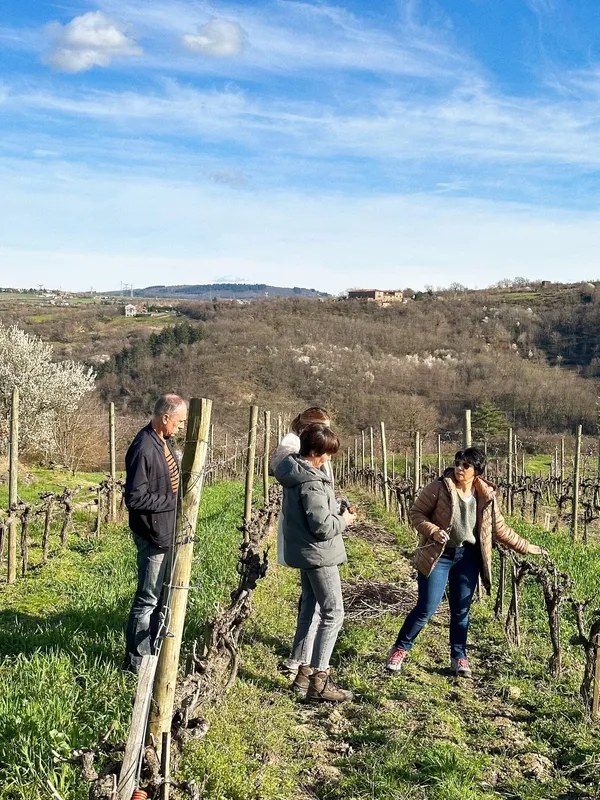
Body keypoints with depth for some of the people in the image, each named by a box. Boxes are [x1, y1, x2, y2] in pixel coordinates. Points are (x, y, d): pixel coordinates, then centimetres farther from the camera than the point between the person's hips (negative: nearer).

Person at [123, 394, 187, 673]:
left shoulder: (165, 441, 6)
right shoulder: (143, 449, -23)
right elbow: (135, 498, -25)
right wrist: (174, 501, -21)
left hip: (168, 533, 10)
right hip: (153, 536, -10)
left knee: (163, 595, 20)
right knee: (148, 599, 1)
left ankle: (154, 649, 33)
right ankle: (136, 661, 13)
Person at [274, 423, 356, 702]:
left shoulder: (295, 473, 6)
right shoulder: (311, 482, -24)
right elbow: (322, 527, -25)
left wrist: (335, 511, 7)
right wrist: (343, 520, -7)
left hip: (304, 552, 10)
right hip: (318, 554, -10)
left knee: (310, 608, 17)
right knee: (333, 613, -5)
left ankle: (304, 671, 24)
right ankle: (319, 680, -5)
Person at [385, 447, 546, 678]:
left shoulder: (486, 496, 0)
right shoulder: (439, 488, -12)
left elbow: (500, 529, 9)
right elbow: (416, 512, -6)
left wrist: (526, 547, 8)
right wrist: (432, 531, -22)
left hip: (467, 557, 4)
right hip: (438, 555, -3)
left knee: (461, 611, 10)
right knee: (426, 608, -3)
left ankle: (459, 657, 27)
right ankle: (400, 649, 15)